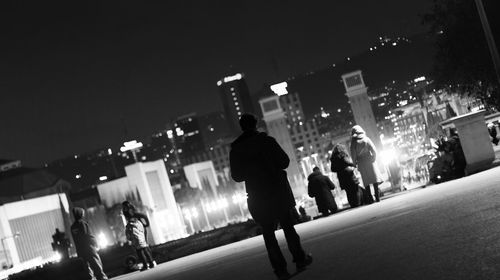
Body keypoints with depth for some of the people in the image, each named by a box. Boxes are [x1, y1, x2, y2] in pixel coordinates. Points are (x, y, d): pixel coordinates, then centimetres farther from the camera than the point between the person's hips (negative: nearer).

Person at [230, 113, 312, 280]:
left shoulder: (235, 149, -2)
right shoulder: (267, 141, -7)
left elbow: (236, 176, 2)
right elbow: (284, 161, -5)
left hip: (257, 196, 1)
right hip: (279, 191, -1)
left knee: (268, 232, 6)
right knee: (288, 226, 13)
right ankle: (299, 259, 15)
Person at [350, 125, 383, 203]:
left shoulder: (354, 142, -5)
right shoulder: (366, 139, -3)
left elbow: (353, 154, -6)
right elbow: (374, 150, -6)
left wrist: (355, 163, 5)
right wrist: (373, 158, 5)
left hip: (361, 163, 0)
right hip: (370, 161, 0)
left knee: (366, 181, 4)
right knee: (375, 178, 6)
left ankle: (369, 199, 1)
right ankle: (377, 197, 3)